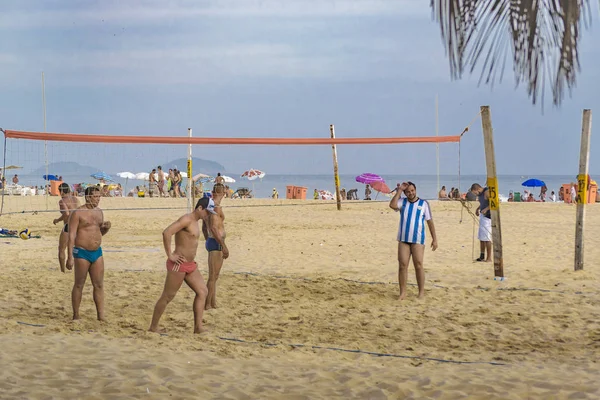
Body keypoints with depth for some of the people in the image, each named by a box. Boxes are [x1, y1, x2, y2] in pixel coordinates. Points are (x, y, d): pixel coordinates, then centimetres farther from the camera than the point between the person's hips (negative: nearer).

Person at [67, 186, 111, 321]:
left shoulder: (99, 212, 11)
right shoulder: (78, 213, -10)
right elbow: (71, 235, -14)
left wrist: (106, 227, -1)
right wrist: (70, 257, -20)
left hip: (97, 252, 6)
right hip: (82, 253, -6)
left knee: (99, 285, 6)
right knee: (79, 285, 3)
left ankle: (101, 316, 10)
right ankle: (76, 316, 13)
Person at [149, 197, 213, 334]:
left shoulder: (194, 222, 14)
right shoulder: (187, 219, -16)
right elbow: (166, 233, -27)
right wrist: (170, 255, -22)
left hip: (190, 265, 9)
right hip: (178, 265, -9)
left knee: (202, 291, 4)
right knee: (167, 296, -1)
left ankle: (198, 327, 4)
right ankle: (153, 327, 10)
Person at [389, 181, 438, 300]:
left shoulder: (423, 204, 3)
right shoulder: (402, 202, 7)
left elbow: (430, 222, 4)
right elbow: (392, 205, -14)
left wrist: (434, 239, 0)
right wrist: (399, 190, -10)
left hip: (418, 240, -2)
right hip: (403, 239, 2)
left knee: (418, 265, -3)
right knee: (402, 265, -1)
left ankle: (421, 292, 7)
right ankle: (403, 292, 5)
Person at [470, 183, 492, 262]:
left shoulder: (487, 192, -15)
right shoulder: (480, 194, 13)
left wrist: (486, 209, -26)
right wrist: (478, 208, 14)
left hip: (487, 216, -10)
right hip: (482, 216, 10)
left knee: (486, 238, -9)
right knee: (481, 237, 11)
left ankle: (489, 257, -5)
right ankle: (482, 256, 18)